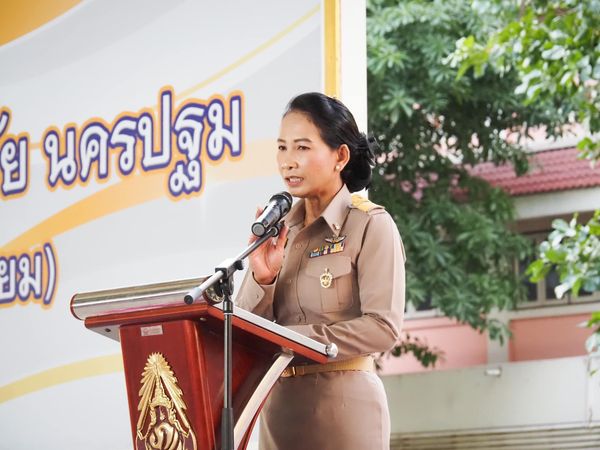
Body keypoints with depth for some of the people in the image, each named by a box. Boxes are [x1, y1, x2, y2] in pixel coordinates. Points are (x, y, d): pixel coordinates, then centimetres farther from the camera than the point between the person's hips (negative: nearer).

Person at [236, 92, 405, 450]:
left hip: (343, 403, -5)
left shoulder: (371, 225, -5)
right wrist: (261, 279, -10)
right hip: (279, 404, 5)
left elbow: (383, 327, -14)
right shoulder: (280, 228, 9)